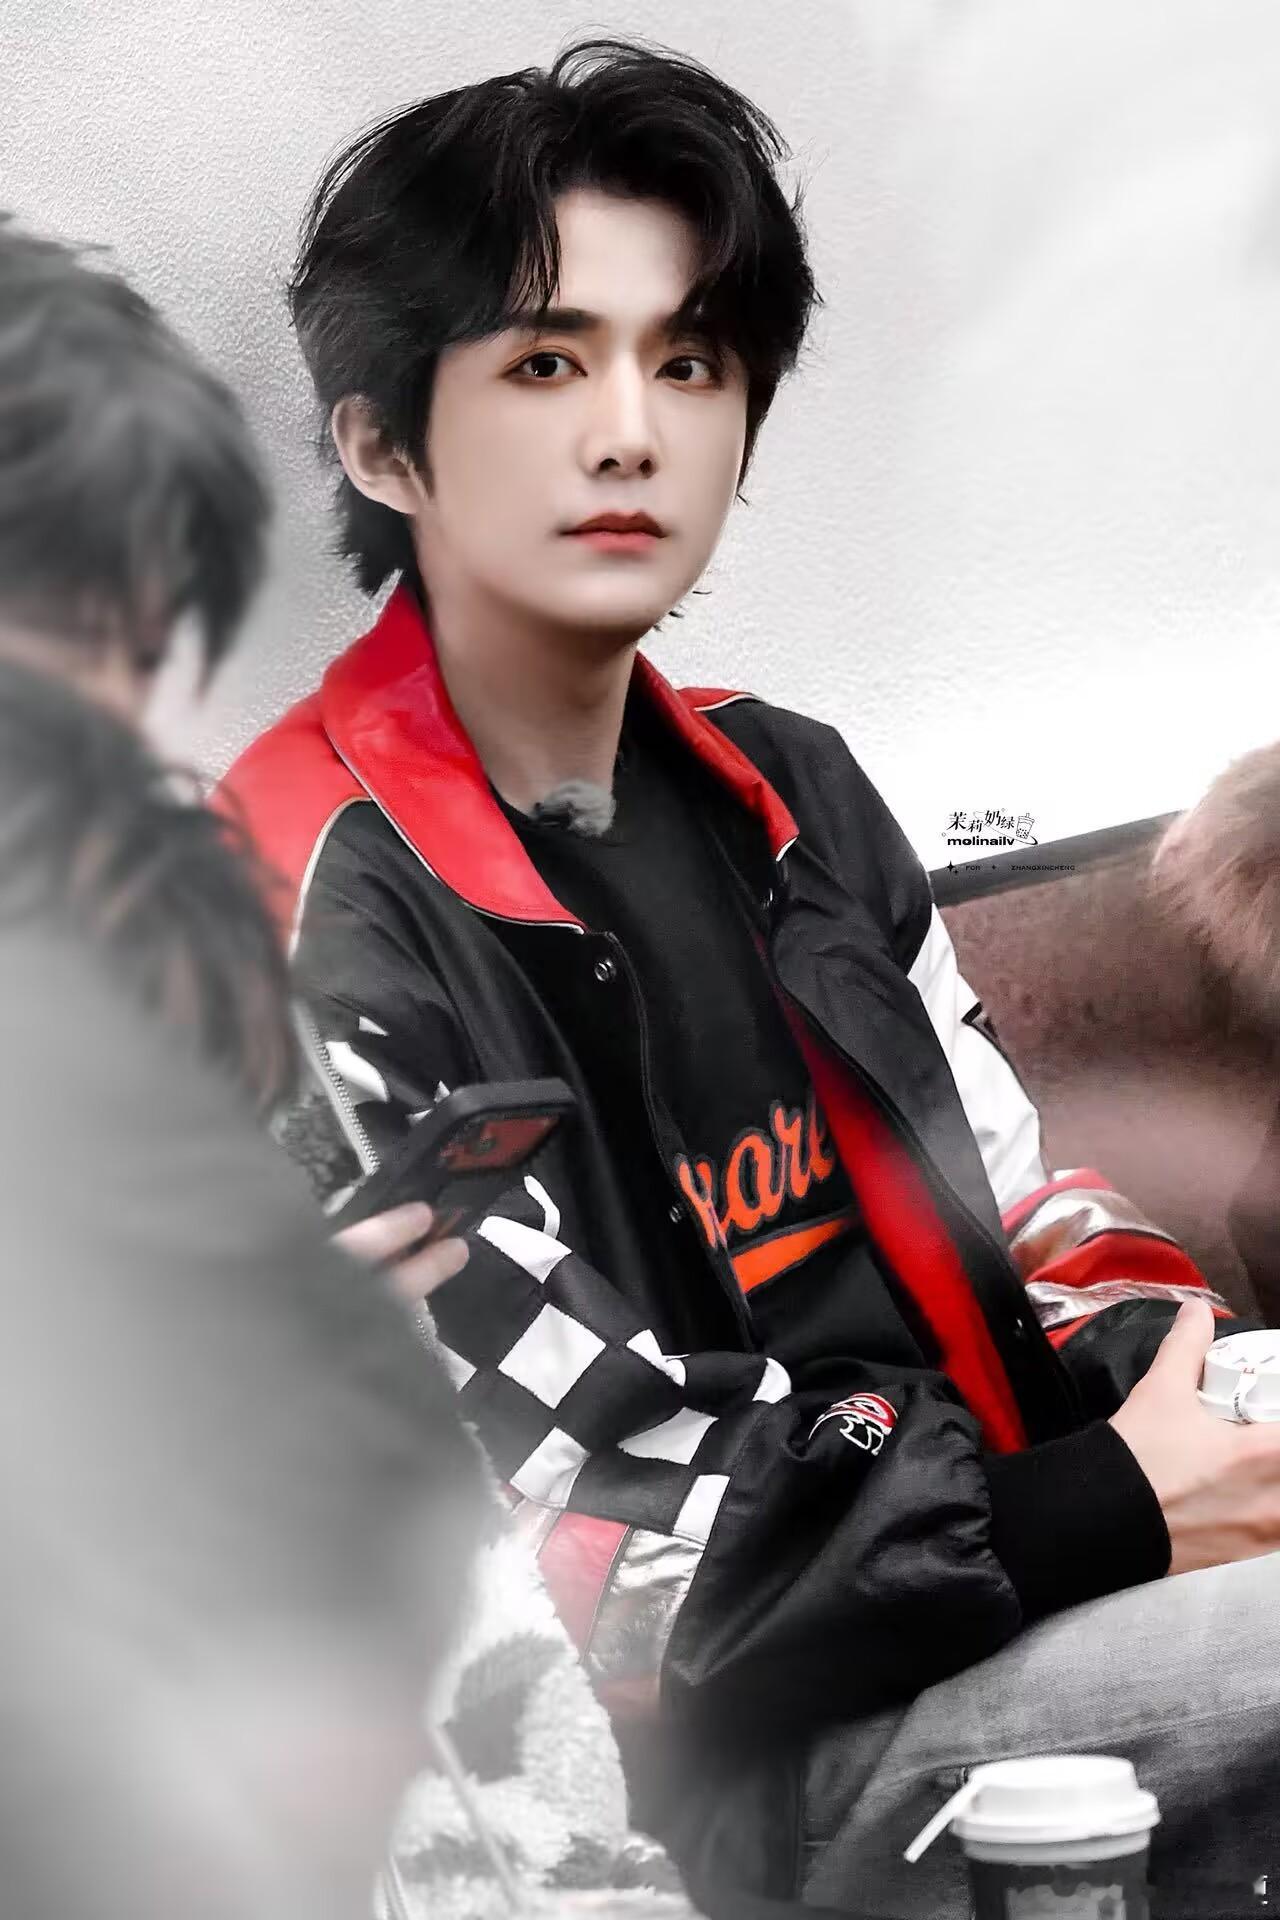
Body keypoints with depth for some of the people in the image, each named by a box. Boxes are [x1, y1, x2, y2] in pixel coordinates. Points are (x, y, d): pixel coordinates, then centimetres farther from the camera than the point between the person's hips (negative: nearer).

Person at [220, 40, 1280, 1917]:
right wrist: (1102, 1514, -15)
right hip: (729, 1760, -8)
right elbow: (590, 1537, -17)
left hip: (1001, 1597, 8)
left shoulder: (792, 794, 12)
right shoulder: (303, 922, -14)